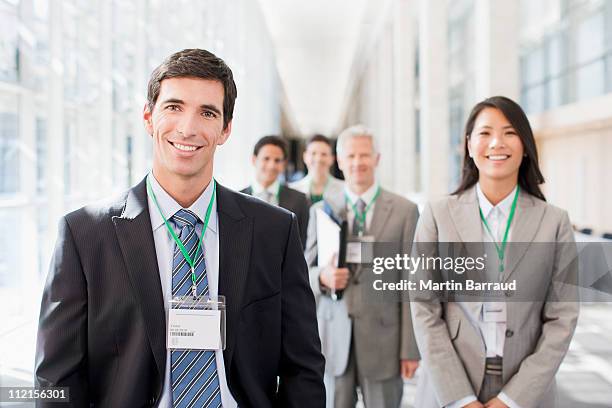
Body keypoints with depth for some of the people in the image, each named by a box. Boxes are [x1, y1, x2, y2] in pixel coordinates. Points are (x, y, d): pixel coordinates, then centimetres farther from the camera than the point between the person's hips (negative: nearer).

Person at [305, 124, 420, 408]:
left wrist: (411, 348, -6)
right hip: (333, 337, 2)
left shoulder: (404, 211, -1)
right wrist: (321, 276, -14)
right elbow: (305, 271, 10)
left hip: (382, 336, -2)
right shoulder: (320, 211, 7)